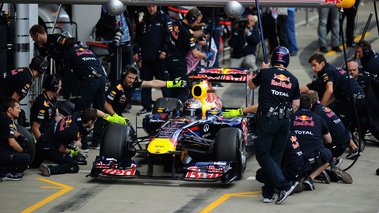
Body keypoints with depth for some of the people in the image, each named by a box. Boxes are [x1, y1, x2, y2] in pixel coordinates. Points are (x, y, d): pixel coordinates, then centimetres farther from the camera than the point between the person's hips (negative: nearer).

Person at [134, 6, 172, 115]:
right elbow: (138, 38, 22)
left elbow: (169, 36, -6)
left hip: (159, 57, -5)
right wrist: (137, 52, 12)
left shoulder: (164, 18, 1)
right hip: (146, 57, 5)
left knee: (164, 81, -3)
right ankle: (146, 106, 11)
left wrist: (164, 51, -15)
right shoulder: (143, 21, 17)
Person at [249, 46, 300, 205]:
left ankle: (284, 185, -14)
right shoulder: (293, 79, 8)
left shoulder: (265, 73, -3)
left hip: (267, 120, -4)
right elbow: (296, 105, 11)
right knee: (275, 157, 10)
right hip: (284, 122, 4)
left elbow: (251, 85, 17)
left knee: (263, 155, 0)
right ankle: (268, 193, 9)